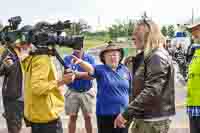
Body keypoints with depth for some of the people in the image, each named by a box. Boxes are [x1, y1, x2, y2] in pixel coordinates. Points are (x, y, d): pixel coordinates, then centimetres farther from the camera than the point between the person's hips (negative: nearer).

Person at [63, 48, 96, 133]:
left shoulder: (90, 58, 0)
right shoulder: (67, 59, 1)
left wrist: (77, 74, -19)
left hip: (87, 92, 0)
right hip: (72, 92, 0)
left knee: (88, 117, 4)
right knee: (72, 117, 4)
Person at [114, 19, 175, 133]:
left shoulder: (158, 57, -17)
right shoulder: (150, 56, 15)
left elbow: (152, 91, -27)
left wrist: (127, 113, -28)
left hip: (153, 120, -9)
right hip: (146, 117, 9)